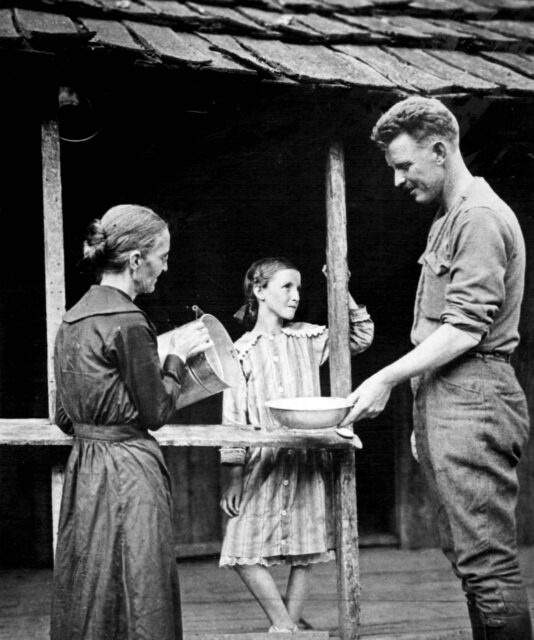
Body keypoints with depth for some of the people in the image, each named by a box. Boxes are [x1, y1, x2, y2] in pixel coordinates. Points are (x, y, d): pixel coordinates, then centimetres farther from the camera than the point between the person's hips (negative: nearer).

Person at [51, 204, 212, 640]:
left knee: (89, 602, 14)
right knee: (137, 603, -1)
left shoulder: (74, 318, 10)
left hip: (84, 465, 9)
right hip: (127, 471, -9)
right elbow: (156, 412, -11)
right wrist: (178, 355, 2)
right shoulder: (128, 322, -16)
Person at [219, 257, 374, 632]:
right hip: (262, 463, -1)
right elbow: (233, 418, 3)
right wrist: (233, 477, -1)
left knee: (303, 553, 3)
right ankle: (286, 628, 0)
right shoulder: (241, 352, 4)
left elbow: (361, 338, 8)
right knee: (245, 554, -9)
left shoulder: (309, 338, 8)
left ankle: (287, 626, 12)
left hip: (306, 460, 1)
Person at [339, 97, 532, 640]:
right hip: (444, 398, 10)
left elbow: (466, 329, -18)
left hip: (470, 401, -10)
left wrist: (387, 379, -15)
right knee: (468, 557, 11)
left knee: (488, 562, -9)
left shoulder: (480, 217, -11)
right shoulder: (448, 219, 20)